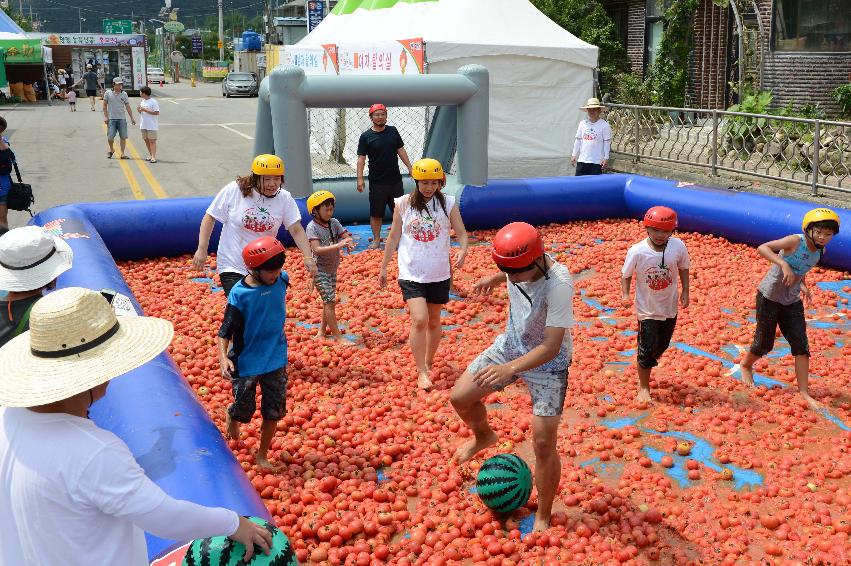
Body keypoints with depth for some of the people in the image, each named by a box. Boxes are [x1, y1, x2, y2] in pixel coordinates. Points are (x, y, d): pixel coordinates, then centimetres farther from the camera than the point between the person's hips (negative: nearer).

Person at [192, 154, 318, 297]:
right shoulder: (233, 191, -11)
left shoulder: (285, 198, -6)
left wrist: (308, 257, -21)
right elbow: (210, 217, -4)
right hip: (233, 267, -3)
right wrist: (202, 249, -8)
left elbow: (296, 230, -8)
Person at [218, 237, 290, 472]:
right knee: (244, 410, 10)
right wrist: (223, 356, -29)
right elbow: (226, 330, -16)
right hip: (246, 362, -3)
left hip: (276, 359, 4)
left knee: (274, 411, 8)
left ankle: (262, 455, 28)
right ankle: (231, 417, 48)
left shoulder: (281, 280, -9)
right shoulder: (239, 294, -20)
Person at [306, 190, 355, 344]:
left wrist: (348, 244, -28)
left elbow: (346, 236, -3)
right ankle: (337, 336, -5)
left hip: (332, 268, 7)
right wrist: (338, 246, -36)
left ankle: (322, 331, 31)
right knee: (330, 301, -10)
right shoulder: (312, 227, -17)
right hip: (319, 270, -7)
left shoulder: (334, 222, 1)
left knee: (329, 301, 15)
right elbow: (317, 249, -28)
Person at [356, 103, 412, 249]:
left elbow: (401, 151, 12)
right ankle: (376, 239, 14)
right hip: (377, 181, -3)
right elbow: (361, 158, -5)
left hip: (395, 179, 3)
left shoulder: (393, 131, 6)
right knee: (376, 212, 2)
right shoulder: (366, 137, -4)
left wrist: (410, 167, 8)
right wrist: (360, 179, -13)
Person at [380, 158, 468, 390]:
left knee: (434, 321, 14)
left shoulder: (448, 203, -3)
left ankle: (428, 364, 35)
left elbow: (462, 233, -3)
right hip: (411, 273, -2)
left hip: (439, 274, 2)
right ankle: (422, 372, -3)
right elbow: (394, 237, 5)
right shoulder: (403, 204, -3)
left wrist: (463, 251, -25)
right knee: (419, 320, -15)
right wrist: (383, 268, 9)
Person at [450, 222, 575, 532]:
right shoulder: (519, 263, -18)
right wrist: (494, 279, 25)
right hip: (510, 344, 6)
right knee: (460, 397, 6)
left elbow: (551, 347, -35)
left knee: (544, 443, -7)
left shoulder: (559, 284, -36)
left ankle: (543, 517, 14)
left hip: (547, 362, -6)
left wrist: (510, 368, -44)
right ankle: (483, 436, 40)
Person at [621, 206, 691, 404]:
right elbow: (626, 274, -9)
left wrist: (685, 292, -1)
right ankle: (643, 386, 23)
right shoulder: (637, 252, -23)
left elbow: (683, 268, 2)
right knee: (647, 349, 3)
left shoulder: (678, 246, -15)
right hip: (647, 308, -4)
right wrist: (625, 294, -23)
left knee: (662, 345, 20)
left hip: (670, 307, 4)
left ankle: (645, 366, 48)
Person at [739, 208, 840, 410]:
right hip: (769, 296, -6)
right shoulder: (795, 241, -21)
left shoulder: (820, 251, 0)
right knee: (764, 344, 5)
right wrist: (783, 264, -42)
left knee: (801, 345, -3)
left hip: (792, 301, 6)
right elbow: (762, 248, -30)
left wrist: (803, 286, 1)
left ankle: (804, 392, 1)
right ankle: (746, 365, 37)